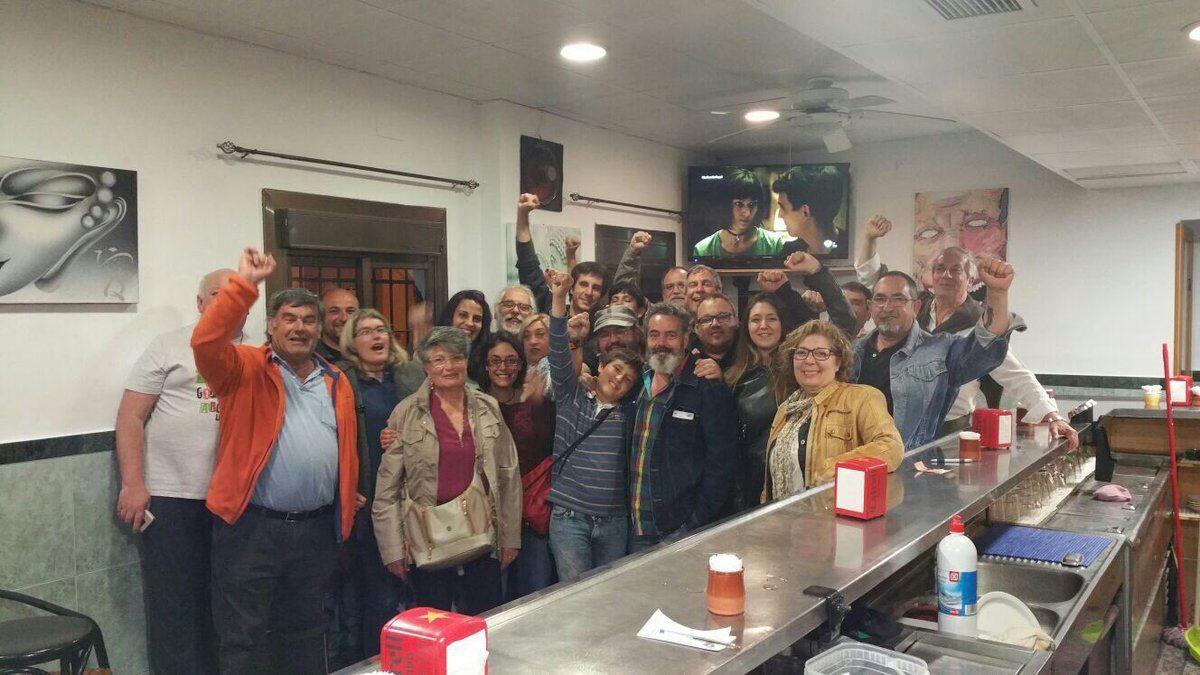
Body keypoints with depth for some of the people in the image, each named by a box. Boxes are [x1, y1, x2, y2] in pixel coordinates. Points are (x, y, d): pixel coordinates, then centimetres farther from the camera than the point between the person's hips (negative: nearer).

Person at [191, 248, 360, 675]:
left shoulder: (336, 382, 12)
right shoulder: (246, 369, -2)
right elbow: (206, 342, -22)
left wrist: (347, 501, 9)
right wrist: (245, 284, -26)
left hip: (317, 529, 5)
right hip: (251, 527, -4)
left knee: (306, 633, 19)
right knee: (243, 639, 5)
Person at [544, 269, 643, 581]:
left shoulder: (628, 412, 10)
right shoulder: (572, 397, 3)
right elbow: (559, 356, -8)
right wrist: (559, 299, -18)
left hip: (615, 521, 3)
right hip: (569, 517, -3)